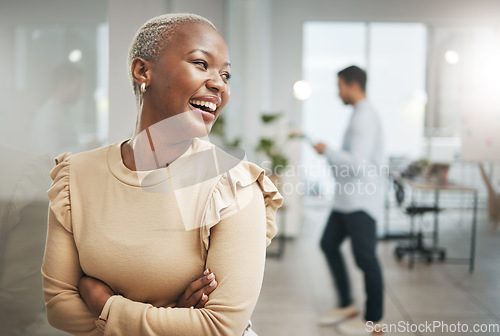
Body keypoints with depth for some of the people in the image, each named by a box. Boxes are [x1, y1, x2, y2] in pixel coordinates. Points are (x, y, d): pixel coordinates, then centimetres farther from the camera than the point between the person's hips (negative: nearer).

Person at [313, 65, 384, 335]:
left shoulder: (365, 118, -16)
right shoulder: (360, 115, 15)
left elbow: (358, 164, -24)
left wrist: (327, 152, -14)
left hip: (361, 202, -11)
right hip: (346, 200, 11)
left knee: (365, 257, -1)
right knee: (328, 244, 15)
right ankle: (346, 305, 27)